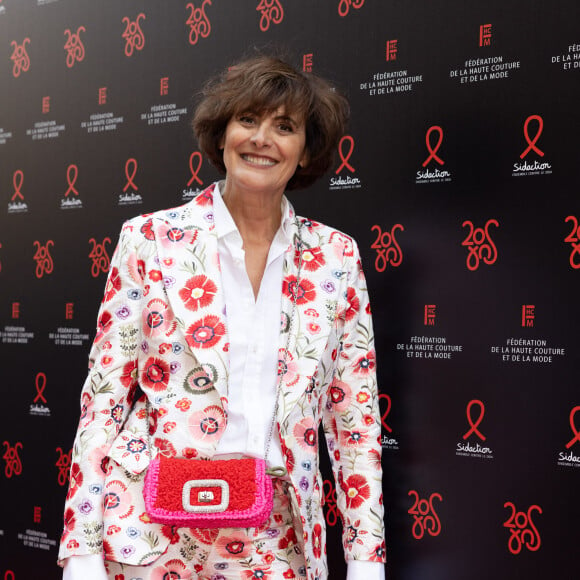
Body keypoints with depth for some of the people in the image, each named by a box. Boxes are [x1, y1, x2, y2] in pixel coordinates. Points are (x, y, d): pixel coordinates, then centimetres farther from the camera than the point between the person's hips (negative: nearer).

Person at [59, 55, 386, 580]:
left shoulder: (335, 257, 2)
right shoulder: (151, 240, -2)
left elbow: (355, 416, 4)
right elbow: (104, 396, -2)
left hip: (276, 535, 2)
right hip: (155, 530, -1)